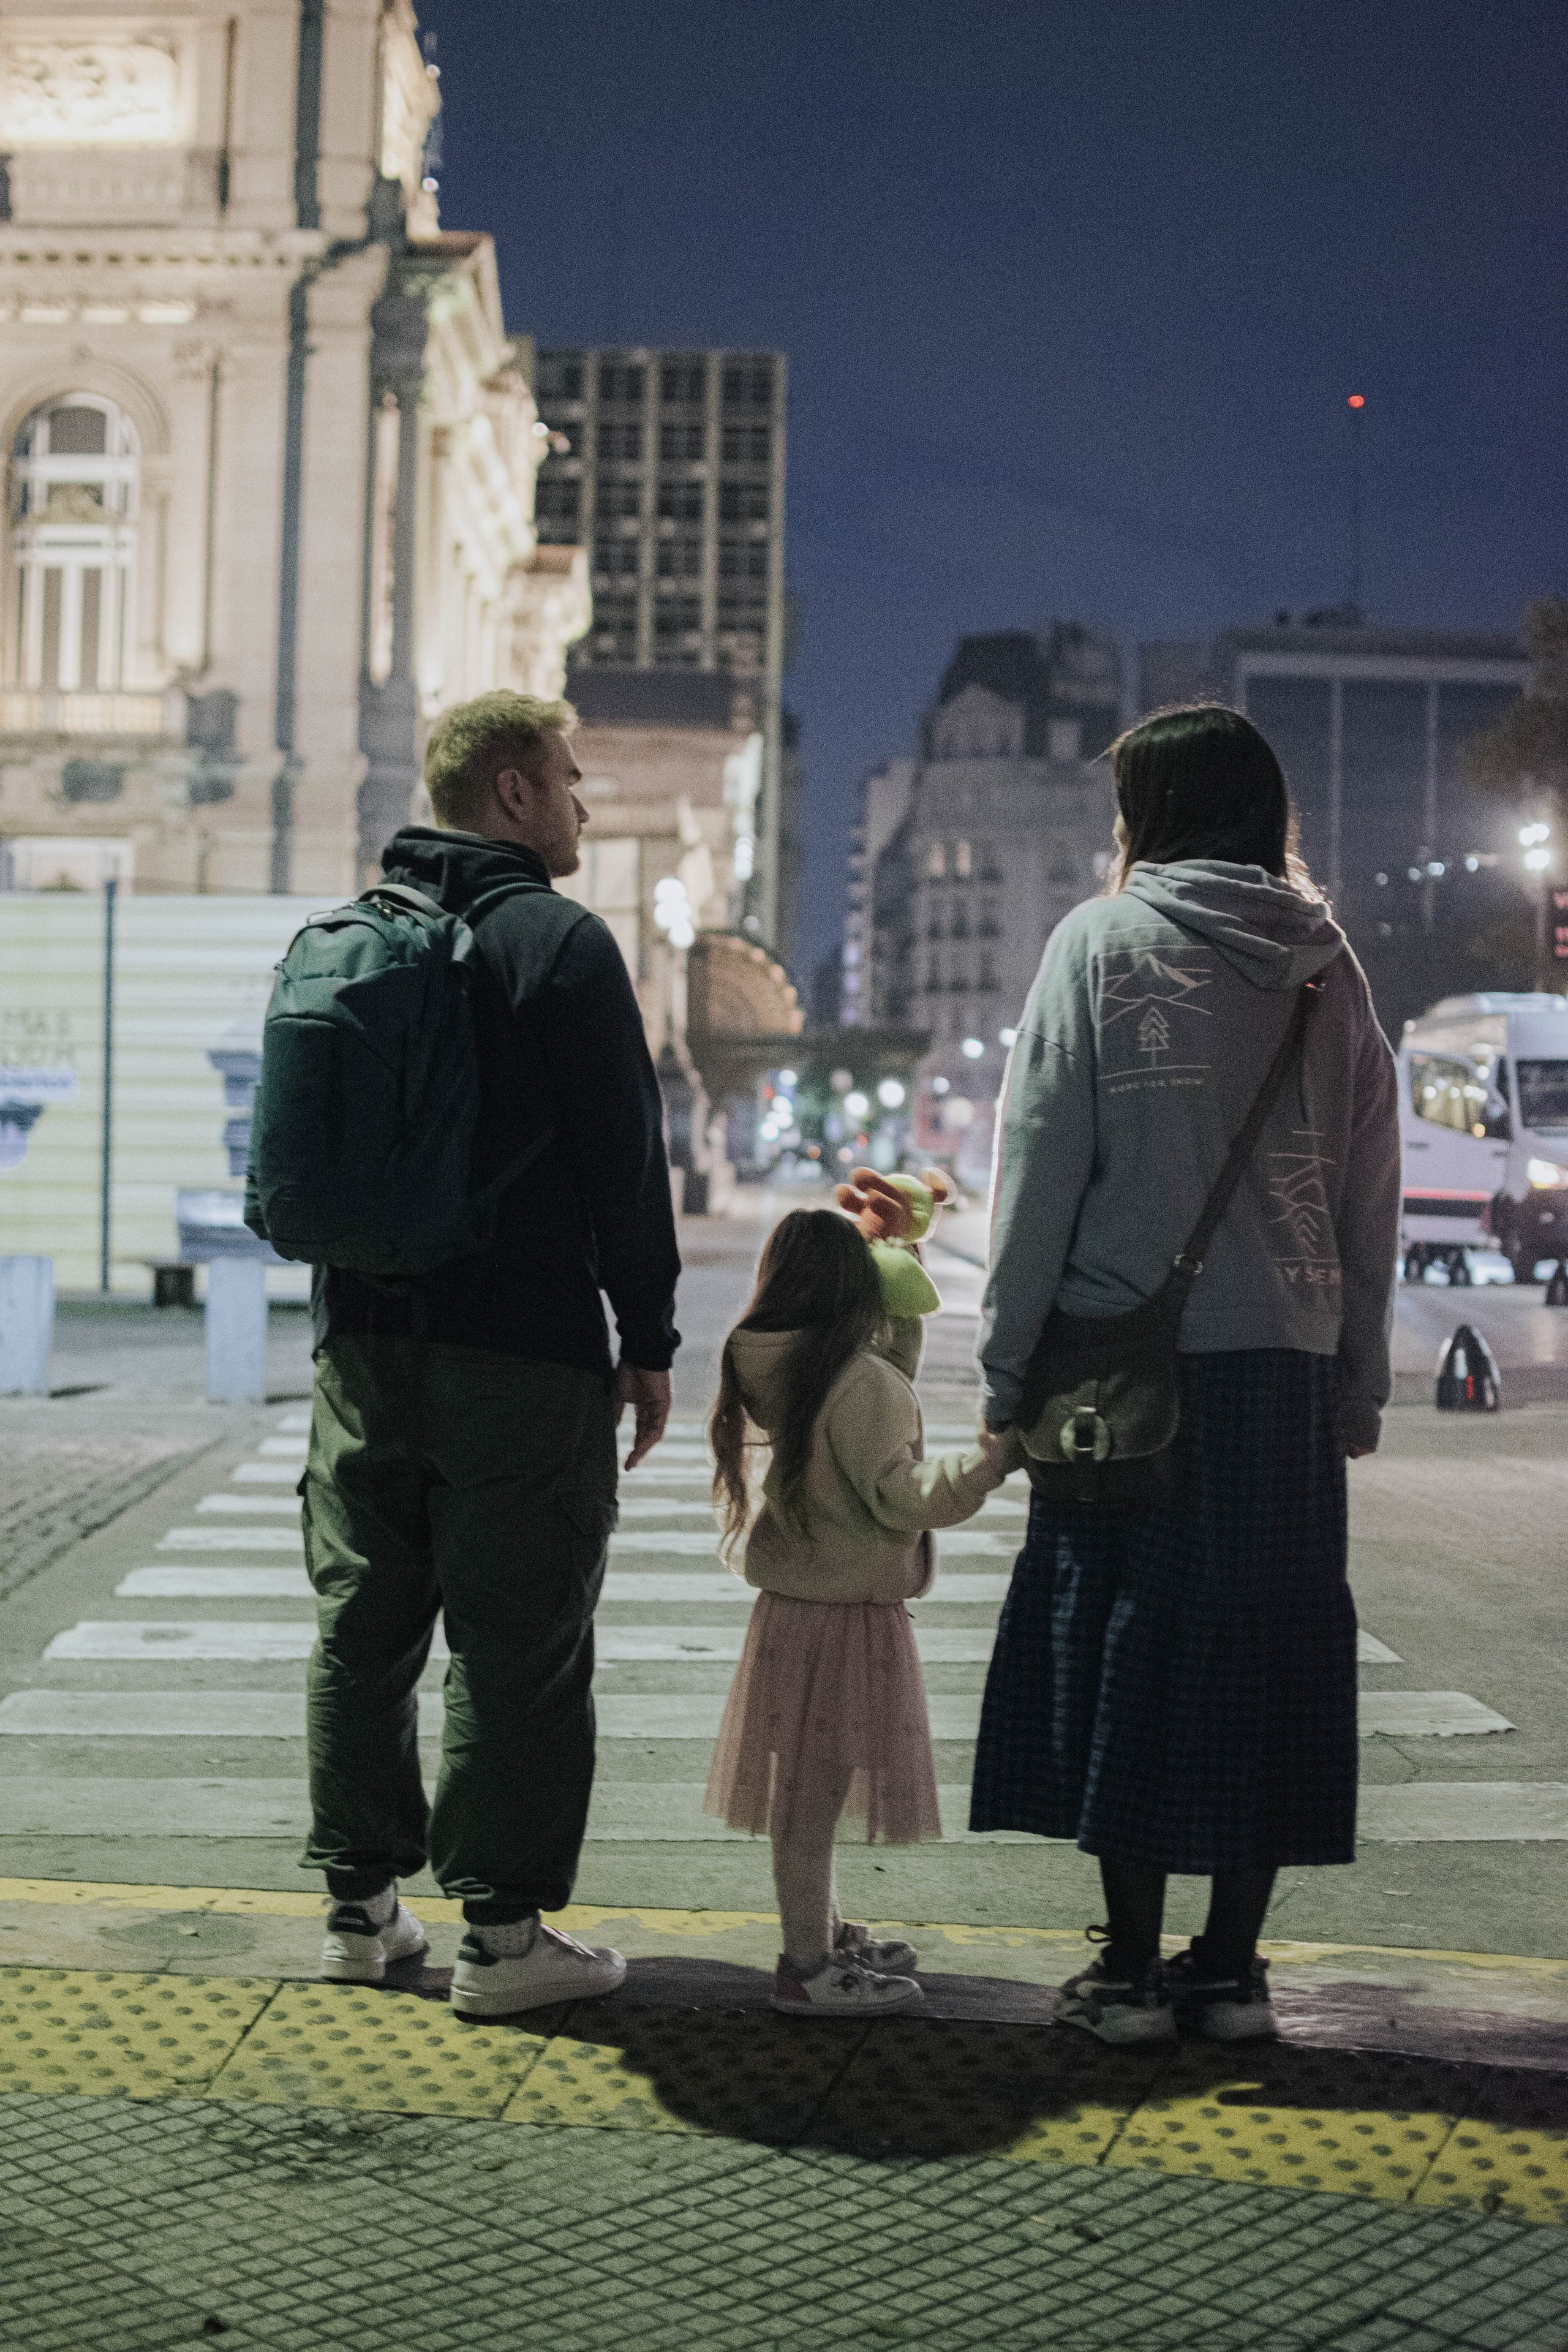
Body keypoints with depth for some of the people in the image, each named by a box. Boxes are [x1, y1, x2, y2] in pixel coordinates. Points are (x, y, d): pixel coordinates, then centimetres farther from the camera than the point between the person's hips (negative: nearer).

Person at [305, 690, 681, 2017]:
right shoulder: (559, 942, -9)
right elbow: (626, 1159, -11)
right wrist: (649, 1340, -4)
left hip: (365, 1344, 7)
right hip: (523, 1349, -7)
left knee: (362, 1628, 12)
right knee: (518, 1645, -1)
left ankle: (362, 1907, 20)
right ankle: (503, 1931, 3)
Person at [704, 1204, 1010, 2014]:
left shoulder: (777, 1372, 6)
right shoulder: (859, 1381, -20)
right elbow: (900, 1495, -24)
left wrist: (904, 1326, 22)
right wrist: (989, 1458, -28)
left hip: (797, 1605, 9)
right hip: (846, 1617, -9)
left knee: (810, 1792, 19)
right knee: (814, 1794, -1)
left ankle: (825, 1934, 33)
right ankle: (807, 1968, 7)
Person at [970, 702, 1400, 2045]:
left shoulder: (1103, 942, -2)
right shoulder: (1329, 967, 8)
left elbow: (1042, 1164, -4)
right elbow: (1371, 1195, 7)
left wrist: (1008, 1364, 0)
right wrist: (1360, 1387, 12)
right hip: (1288, 1366, 3)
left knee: (1122, 1649, 4)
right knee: (1266, 1652, 8)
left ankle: (1131, 1969, 7)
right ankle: (1233, 1968, 13)